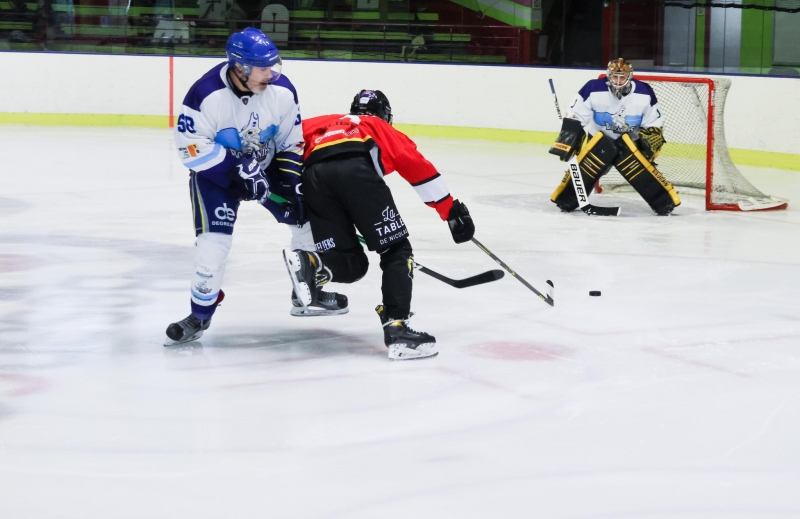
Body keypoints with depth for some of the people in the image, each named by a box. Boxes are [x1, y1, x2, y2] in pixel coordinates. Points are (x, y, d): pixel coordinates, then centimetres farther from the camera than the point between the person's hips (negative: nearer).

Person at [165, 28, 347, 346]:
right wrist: (237, 165, -30)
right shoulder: (207, 94, -29)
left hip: (267, 165, 4)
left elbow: (293, 144, -6)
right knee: (213, 241, -17)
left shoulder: (282, 91, -17)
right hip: (216, 172, -4)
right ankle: (200, 316, 0)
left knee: (309, 219, 4)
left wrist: (290, 187, -13)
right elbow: (192, 147, -24)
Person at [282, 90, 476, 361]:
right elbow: (418, 167, 22)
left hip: (314, 176, 4)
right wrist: (452, 210, 23)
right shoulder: (382, 129, 34)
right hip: (356, 170, -4)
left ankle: (309, 264, -14)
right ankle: (397, 328, -9)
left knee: (351, 263, 15)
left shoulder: (324, 123, 42)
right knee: (396, 250, 6)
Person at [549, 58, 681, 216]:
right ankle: (566, 199, -11)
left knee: (641, 169, -22)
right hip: (600, 139, 0)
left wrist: (650, 143, -16)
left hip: (630, 141, 0)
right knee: (586, 165, -23)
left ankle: (666, 201, -13)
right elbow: (575, 116, -14)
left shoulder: (644, 94, -17)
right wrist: (569, 139, -22)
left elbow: (654, 124, -5)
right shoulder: (593, 89, -21)